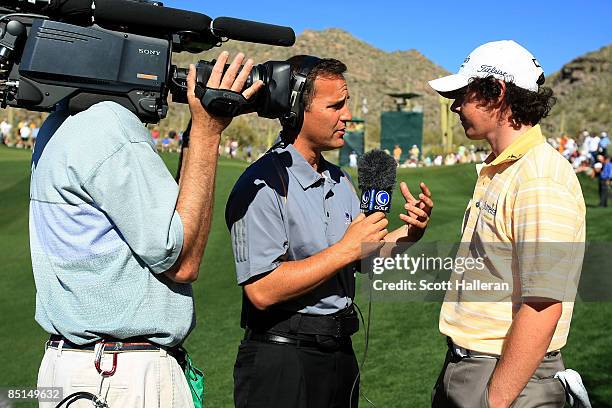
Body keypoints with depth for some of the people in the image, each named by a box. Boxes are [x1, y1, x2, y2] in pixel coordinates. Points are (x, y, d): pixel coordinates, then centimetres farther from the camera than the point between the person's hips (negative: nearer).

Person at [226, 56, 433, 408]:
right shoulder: (262, 185, -18)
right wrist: (346, 248, -21)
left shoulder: (340, 180, 11)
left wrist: (407, 233, -2)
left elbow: (364, 260, 16)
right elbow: (262, 290, -25)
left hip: (340, 352, 8)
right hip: (282, 361, -8)